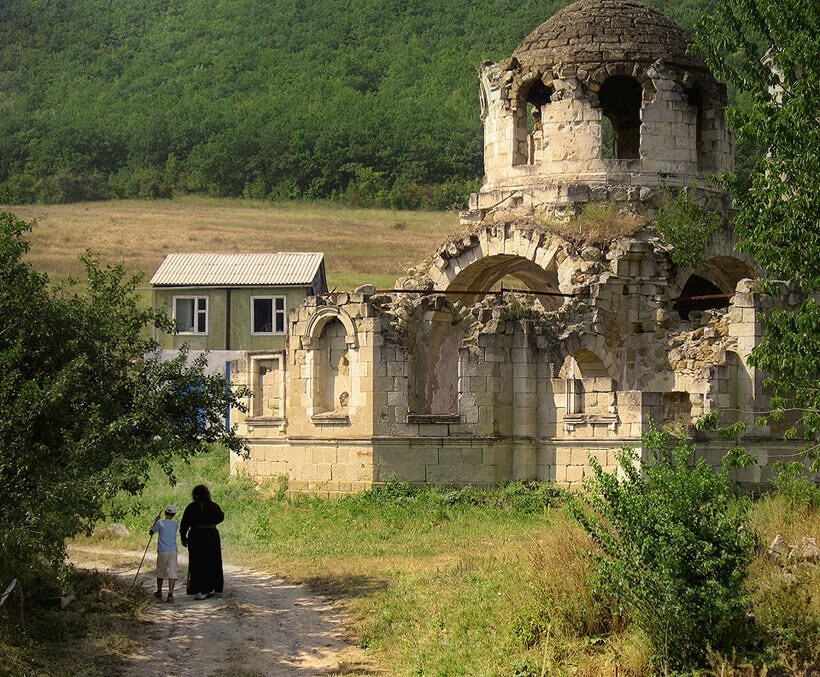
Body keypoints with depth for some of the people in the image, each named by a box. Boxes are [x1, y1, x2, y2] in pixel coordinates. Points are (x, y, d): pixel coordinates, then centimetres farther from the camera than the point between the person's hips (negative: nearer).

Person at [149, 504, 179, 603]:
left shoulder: (160, 523, -7)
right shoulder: (175, 524, 2)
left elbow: (150, 532, 6)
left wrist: (155, 521, 15)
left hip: (162, 551, -1)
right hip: (173, 551, 1)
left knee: (160, 572, 17)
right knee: (172, 572, -3)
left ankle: (159, 592, 32)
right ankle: (170, 594, -17)